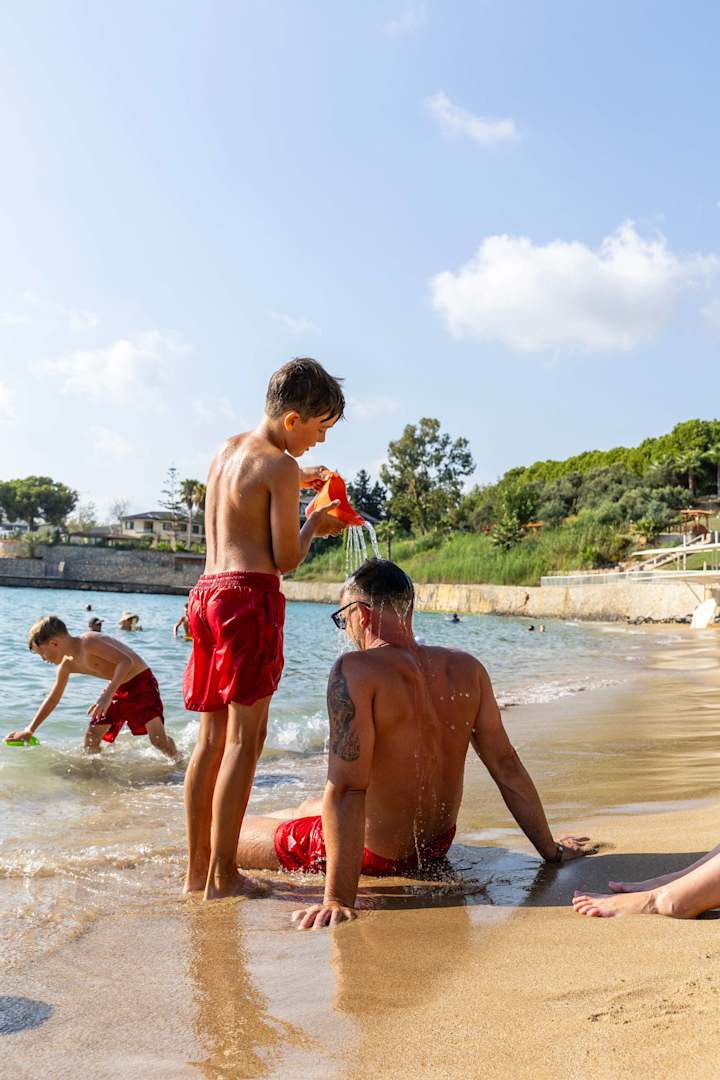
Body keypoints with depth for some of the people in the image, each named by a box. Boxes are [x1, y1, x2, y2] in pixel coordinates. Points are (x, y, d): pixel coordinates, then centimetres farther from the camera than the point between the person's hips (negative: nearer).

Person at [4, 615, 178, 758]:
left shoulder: (88, 642, -25)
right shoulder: (67, 665, 2)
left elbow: (126, 661, -34)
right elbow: (53, 698, 17)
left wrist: (108, 695, -42)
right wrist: (29, 730, 18)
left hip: (141, 682, -9)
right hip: (118, 689, 9)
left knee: (158, 739, -18)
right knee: (91, 737, 4)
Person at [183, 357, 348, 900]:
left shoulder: (227, 449, 16)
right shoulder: (280, 467, -9)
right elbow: (287, 559, -10)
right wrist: (316, 524, 8)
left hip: (207, 591, 9)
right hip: (250, 594, -9)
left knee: (212, 738, 11)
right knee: (244, 738, -5)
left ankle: (196, 869, 16)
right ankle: (223, 876, -2)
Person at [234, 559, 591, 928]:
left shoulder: (356, 670, -24)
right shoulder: (466, 669, -4)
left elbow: (346, 789, -30)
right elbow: (507, 765, 0)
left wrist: (340, 900, -29)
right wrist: (550, 850, 10)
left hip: (378, 853, -7)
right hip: (438, 843, 7)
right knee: (306, 809, 33)